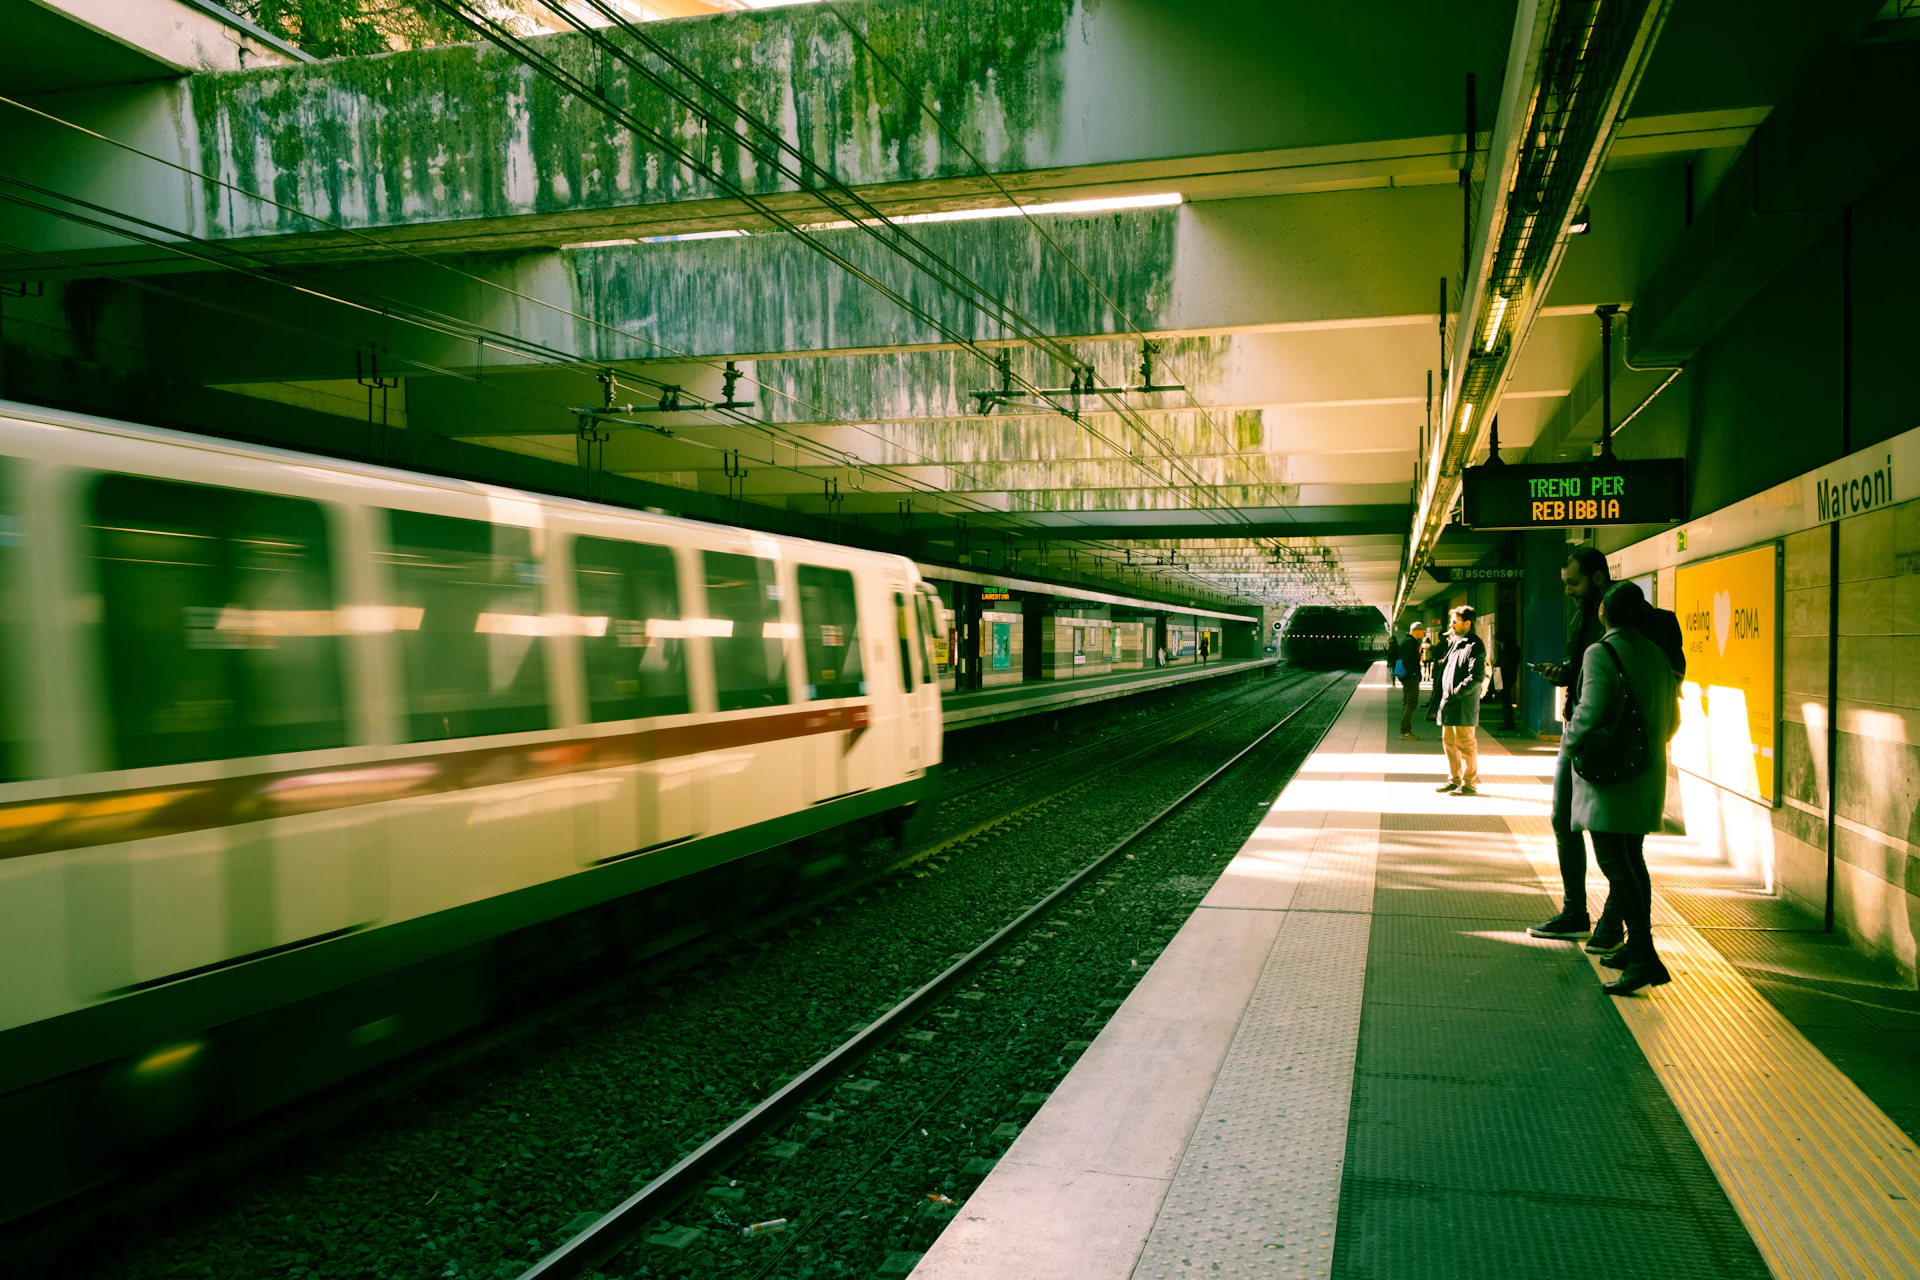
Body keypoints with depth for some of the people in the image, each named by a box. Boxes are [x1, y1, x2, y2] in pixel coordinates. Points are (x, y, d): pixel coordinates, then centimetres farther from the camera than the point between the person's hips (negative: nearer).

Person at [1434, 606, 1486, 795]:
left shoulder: (1474, 645, -13)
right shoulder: (1454, 641, 15)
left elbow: (1477, 677, -20)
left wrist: (1456, 693, -20)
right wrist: (1441, 693, 13)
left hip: (1463, 703, -9)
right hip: (1449, 701, 9)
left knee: (1465, 743, -3)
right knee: (1449, 742, 14)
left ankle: (1468, 784, 4)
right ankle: (1455, 780, 25)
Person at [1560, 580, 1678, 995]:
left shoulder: (1601, 652, -13)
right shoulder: (1656, 653, 10)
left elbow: (1591, 710, -23)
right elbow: (1670, 718, 15)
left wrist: (1569, 743, -6)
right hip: (1648, 772, 8)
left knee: (1613, 861, -8)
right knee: (1632, 859, 17)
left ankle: (1645, 957, -14)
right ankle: (1637, 944, 24)